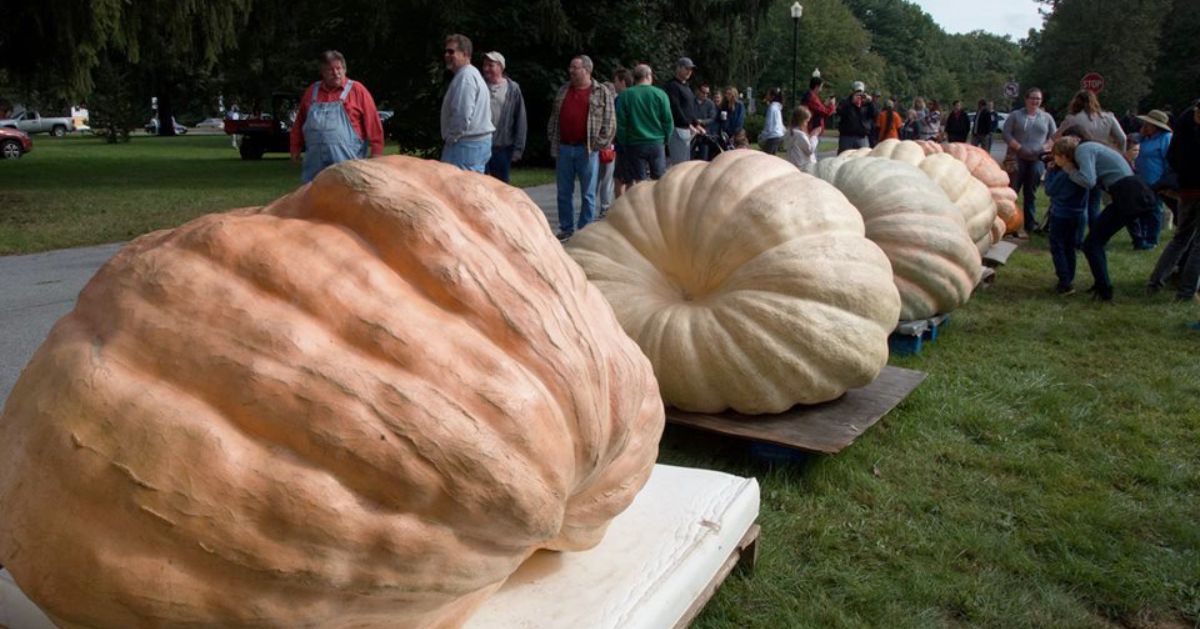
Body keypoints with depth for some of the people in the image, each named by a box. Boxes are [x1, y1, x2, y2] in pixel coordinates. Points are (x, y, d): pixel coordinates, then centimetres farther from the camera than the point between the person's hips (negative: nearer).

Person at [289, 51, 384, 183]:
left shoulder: (357, 90, 1)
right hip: (316, 163, 4)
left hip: (346, 159, -4)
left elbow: (373, 123, -3)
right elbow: (299, 123, 22)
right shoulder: (311, 92, 15)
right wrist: (296, 149, 20)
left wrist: (376, 153, -8)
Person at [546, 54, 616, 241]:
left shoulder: (602, 93, 0)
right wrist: (552, 138, 10)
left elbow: (610, 121, -3)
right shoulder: (563, 91, 14)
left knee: (587, 194, 2)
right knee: (564, 192, 8)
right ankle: (566, 229, 17)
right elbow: (554, 117, 19)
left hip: (587, 150, -4)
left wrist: (599, 143, -9)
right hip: (563, 149, 5)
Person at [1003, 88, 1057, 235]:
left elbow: (1055, 136, 12)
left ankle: (1030, 222, 13)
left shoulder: (1046, 117, 12)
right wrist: (1018, 147, -16)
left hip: (1037, 160, 3)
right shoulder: (1015, 115, 4)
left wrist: (1046, 147, -7)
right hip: (1017, 158, -3)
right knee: (1012, 190, -5)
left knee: (1031, 192, 8)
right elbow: (1006, 133, -5)